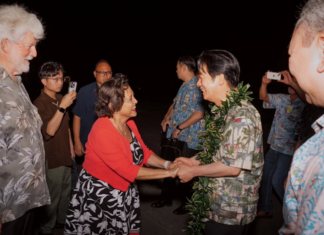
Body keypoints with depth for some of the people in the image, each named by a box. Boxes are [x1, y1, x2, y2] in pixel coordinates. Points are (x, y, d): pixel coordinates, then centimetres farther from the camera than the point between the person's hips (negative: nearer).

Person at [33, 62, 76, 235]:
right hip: (52, 158, -7)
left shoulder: (61, 99, 5)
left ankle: (62, 220, 39)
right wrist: (62, 107, -33)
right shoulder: (40, 104, -17)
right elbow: (49, 131, -28)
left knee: (66, 192, 19)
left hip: (65, 155, 7)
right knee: (52, 197, 6)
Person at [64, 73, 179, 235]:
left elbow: (144, 153, 2)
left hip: (124, 191, 7)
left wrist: (167, 164, -16)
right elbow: (129, 170, -30)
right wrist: (168, 173, -26)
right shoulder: (102, 132, -30)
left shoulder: (129, 123, -4)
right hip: (99, 194, -7)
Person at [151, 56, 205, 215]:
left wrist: (179, 128, -20)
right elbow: (175, 104, 21)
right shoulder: (184, 85, 12)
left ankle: (187, 203, 28)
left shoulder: (196, 87, -19)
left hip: (188, 140, -9)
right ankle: (166, 197, 37)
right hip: (175, 136, 9)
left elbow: (199, 114, -26)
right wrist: (167, 118, 3)